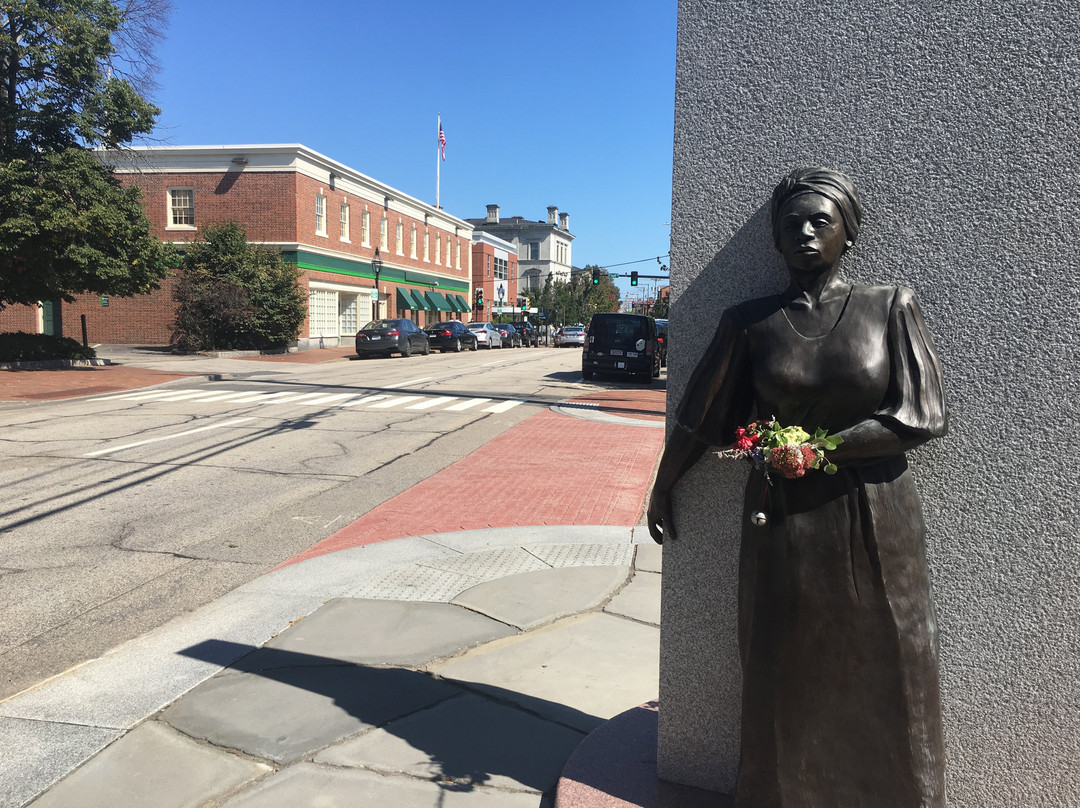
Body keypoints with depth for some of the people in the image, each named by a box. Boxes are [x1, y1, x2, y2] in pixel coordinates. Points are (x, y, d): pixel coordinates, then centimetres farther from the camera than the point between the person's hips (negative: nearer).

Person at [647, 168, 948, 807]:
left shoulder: (891, 307, -2)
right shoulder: (749, 322, 0)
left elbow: (924, 416, -9)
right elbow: (697, 417, 6)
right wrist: (662, 489, 13)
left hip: (876, 522, 0)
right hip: (784, 524, 1)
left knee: (884, 685, 11)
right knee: (784, 683, 12)